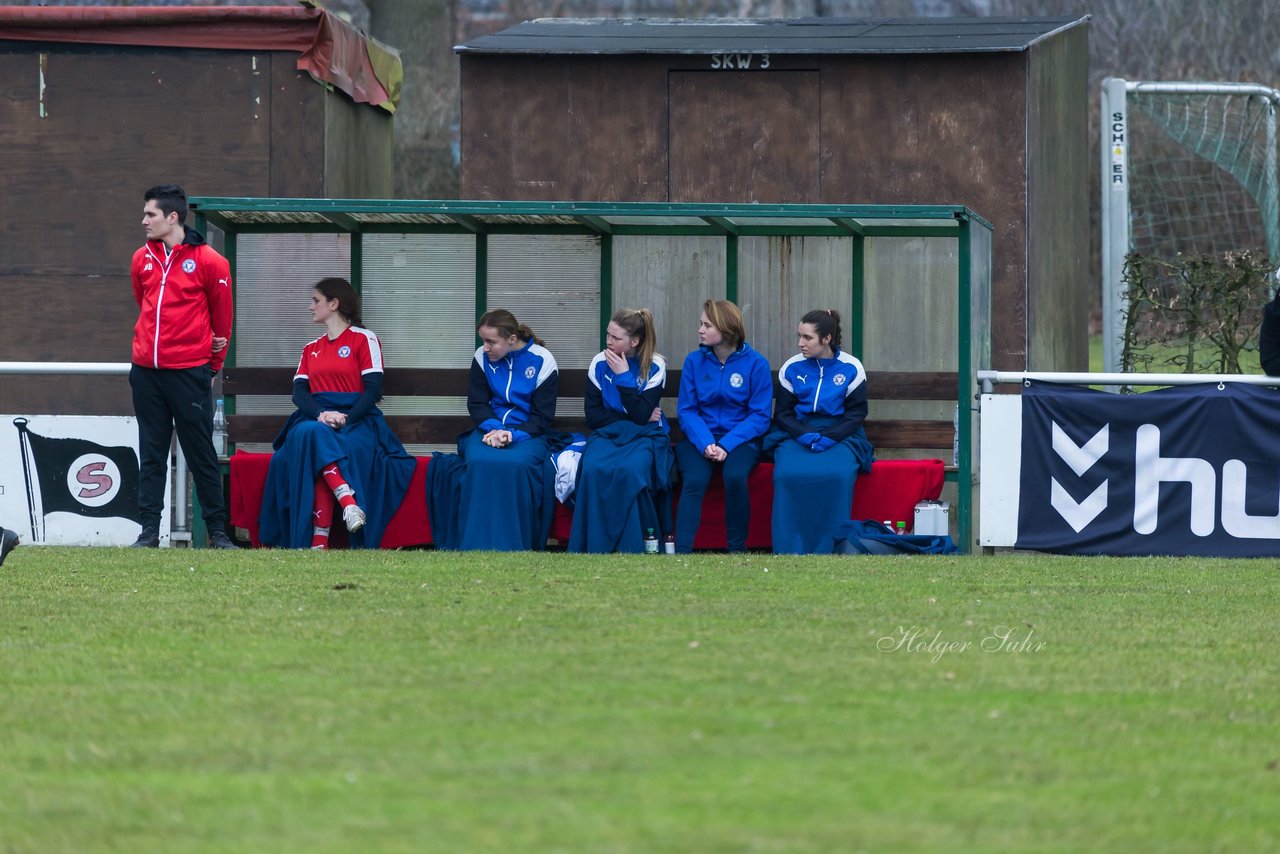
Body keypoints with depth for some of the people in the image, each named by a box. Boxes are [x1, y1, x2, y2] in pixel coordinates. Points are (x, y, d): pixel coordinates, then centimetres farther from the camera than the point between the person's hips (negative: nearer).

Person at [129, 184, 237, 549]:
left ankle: (218, 530, 6)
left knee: (201, 455, 0)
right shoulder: (142, 260, 8)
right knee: (151, 454, 5)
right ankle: (149, 530, 5)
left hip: (189, 372, -4)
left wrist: (213, 366, 10)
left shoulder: (208, 261, -5)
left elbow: (222, 316, 4)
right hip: (147, 369, 4)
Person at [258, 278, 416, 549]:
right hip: (316, 419, 4)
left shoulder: (364, 339, 8)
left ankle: (320, 539, -44)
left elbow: (373, 389, -4)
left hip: (356, 421, -4)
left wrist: (346, 418, -19)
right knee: (310, 435, -36)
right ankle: (348, 500, -49)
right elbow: (299, 392, 9)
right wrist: (321, 414, -14)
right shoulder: (311, 349, 24)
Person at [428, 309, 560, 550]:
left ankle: (512, 546, -30)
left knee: (515, 464, -38)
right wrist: (493, 429, -15)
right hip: (490, 428, 3)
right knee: (479, 462, -34)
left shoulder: (542, 361, -4)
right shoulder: (482, 358, 5)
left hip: (529, 432, -2)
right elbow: (476, 403, 7)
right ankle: (477, 545, -31)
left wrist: (513, 435, -21)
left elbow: (542, 416, -4)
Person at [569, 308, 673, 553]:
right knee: (594, 468, -32)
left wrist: (623, 377, -15)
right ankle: (594, 548, -28)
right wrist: (632, 418, -8)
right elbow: (592, 416, 1)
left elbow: (642, 415, -13)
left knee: (631, 469, -35)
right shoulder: (599, 364, 3)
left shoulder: (654, 366, -3)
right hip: (607, 434, 2)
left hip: (645, 436, -2)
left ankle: (632, 548, -27)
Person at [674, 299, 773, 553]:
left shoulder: (756, 364, -4)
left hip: (740, 438, -2)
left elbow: (760, 416, -5)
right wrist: (705, 444, -17)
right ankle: (681, 552, -33)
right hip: (701, 437, 2)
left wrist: (726, 445, -18)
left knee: (735, 476, -33)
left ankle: (737, 550, -20)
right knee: (694, 480, -29)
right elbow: (687, 411, 2)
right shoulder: (694, 361, 3)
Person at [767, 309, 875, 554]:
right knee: (787, 474, -31)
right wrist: (805, 435, -13)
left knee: (838, 474, -34)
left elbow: (856, 413, 1)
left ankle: (828, 550, -26)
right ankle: (788, 551, -28)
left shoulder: (851, 368, 3)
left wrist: (828, 437, -14)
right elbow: (782, 414, 7)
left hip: (840, 434, -1)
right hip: (796, 433, 1)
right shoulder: (791, 368, 8)